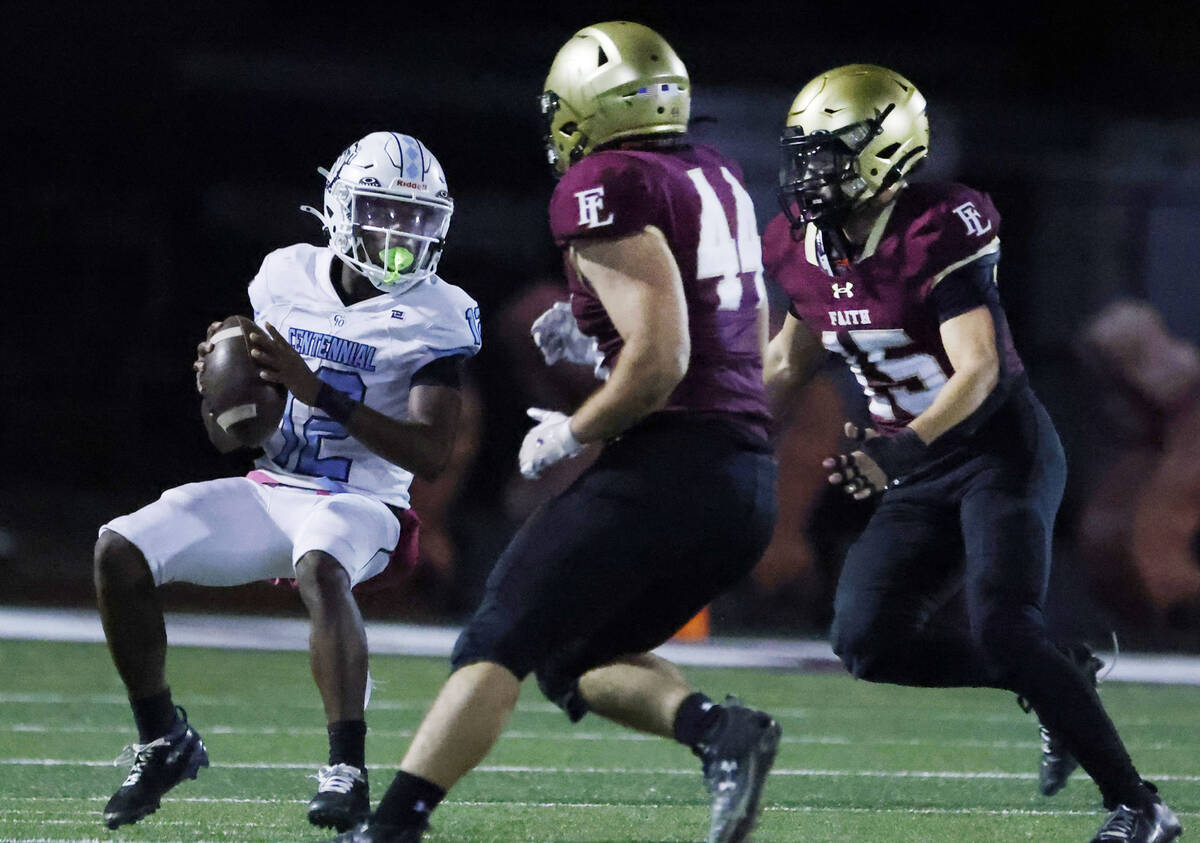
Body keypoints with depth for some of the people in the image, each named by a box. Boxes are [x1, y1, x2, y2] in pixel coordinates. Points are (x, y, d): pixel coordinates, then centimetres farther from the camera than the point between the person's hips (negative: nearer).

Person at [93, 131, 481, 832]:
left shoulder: (436, 316, -10)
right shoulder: (287, 277, 4)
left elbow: (432, 454, -20)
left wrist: (317, 391, -27)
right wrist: (214, 389, -14)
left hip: (360, 504, -5)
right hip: (270, 488, 5)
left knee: (320, 568, -39)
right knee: (120, 550, -12)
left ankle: (347, 772, -38)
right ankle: (163, 741, 4)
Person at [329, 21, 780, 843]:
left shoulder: (607, 185, -9)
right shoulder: (717, 175, 17)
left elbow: (660, 361, -17)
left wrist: (572, 433, -3)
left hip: (669, 462, -8)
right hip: (751, 486, 8)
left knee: (497, 645, -7)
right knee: (579, 662, 18)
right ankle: (720, 729, -6)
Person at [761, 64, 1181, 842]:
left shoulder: (937, 236, -21)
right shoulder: (809, 245, 1)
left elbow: (978, 372, -28)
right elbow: (791, 359, 19)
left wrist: (902, 449, -42)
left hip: (1002, 450, -8)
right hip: (923, 472, 8)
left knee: (1001, 629, -23)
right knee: (868, 639, -7)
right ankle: (1063, 679, 9)